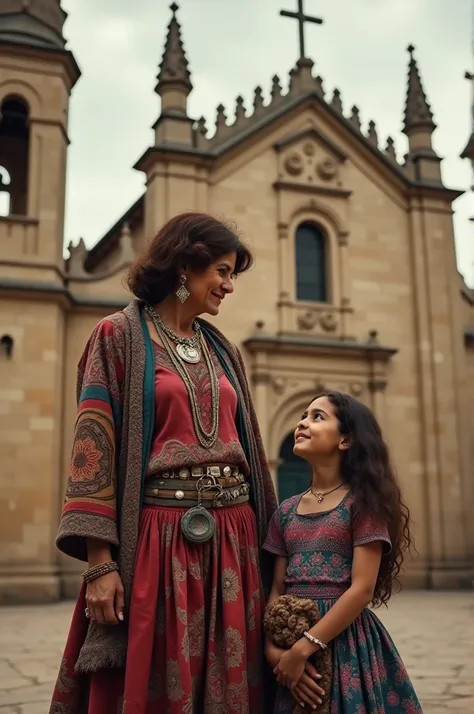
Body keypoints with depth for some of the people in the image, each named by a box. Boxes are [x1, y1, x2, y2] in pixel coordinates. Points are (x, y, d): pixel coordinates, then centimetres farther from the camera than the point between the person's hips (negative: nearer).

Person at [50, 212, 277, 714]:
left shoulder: (222, 350, 16)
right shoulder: (120, 336, -1)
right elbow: (94, 445, -8)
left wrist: (264, 542, 12)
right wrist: (101, 560, -15)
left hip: (232, 538, 6)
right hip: (158, 536, -5)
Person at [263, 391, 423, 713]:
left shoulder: (363, 502, -6)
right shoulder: (286, 511, 9)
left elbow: (362, 590, -13)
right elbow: (277, 588, 7)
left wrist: (302, 649, -16)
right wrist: (273, 648, -10)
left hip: (346, 641, -4)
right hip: (291, 638, 5)